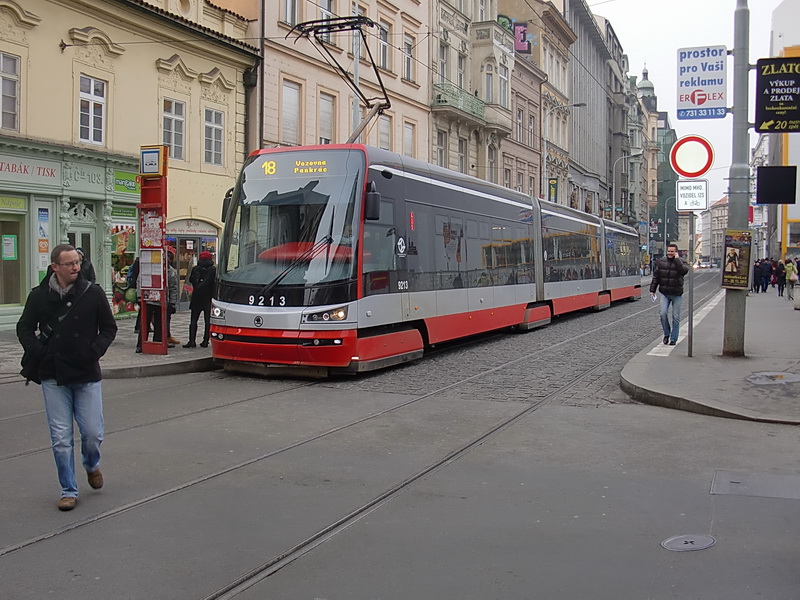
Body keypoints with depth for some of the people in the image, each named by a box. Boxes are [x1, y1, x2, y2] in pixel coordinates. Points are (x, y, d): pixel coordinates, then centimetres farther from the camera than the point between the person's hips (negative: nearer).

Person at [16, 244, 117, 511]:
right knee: (61, 438, 1)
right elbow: (24, 328, 12)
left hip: (87, 375, 0)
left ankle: (92, 465, 35)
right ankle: (68, 490, 14)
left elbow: (109, 328, 9)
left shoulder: (93, 293, -1)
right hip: (53, 377, 0)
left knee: (93, 433, 1)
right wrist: (37, 352, -4)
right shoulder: (39, 295, 1)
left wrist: (95, 351, -7)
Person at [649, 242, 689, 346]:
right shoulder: (661, 262, 4)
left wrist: (677, 259, -20)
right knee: (663, 314, -11)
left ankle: (673, 339, 12)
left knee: (676, 317, 2)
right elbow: (655, 277, 9)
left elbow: (685, 270, -26)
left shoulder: (680, 262, -3)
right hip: (664, 294, 2)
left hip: (677, 295, -1)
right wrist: (652, 290, 6)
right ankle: (666, 334, 11)